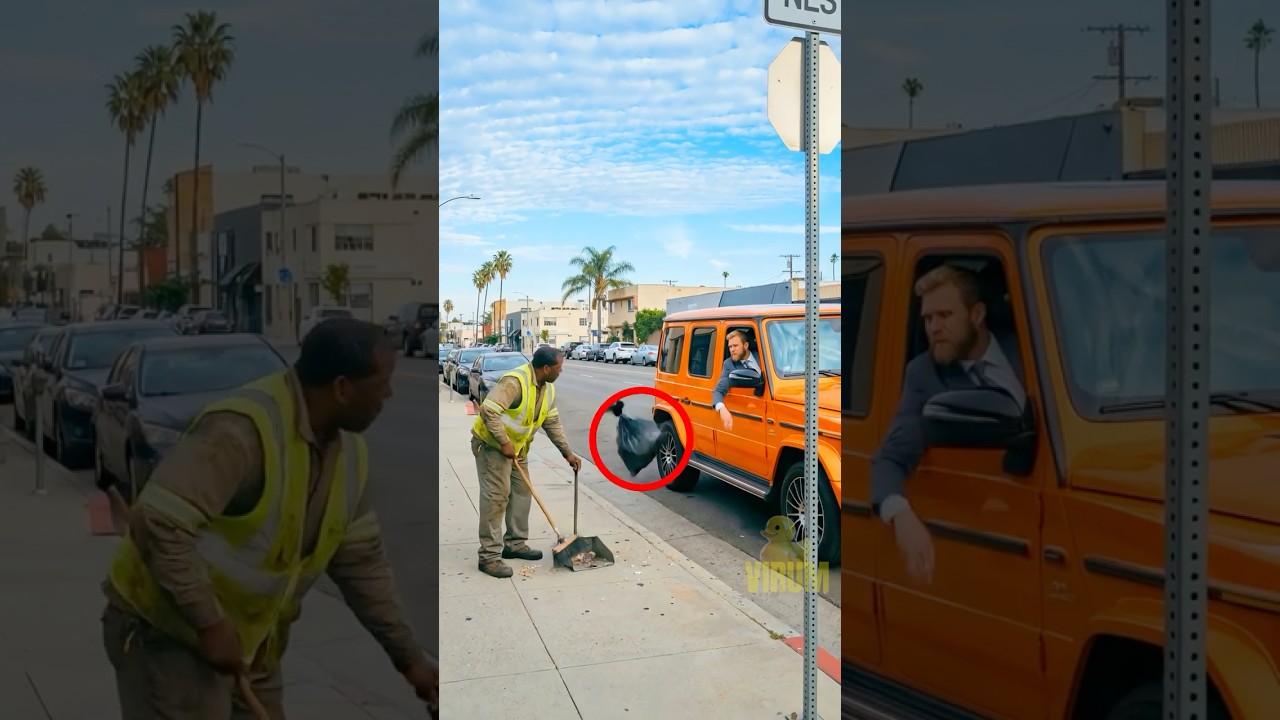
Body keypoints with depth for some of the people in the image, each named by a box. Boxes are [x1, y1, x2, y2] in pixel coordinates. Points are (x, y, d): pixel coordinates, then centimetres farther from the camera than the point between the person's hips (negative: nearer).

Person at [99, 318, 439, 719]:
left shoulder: (348, 451, 0)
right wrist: (209, 623, -28)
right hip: (166, 630, -8)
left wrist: (408, 656, 7)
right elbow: (156, 522, -33)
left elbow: (362, 561, 8)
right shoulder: (243, 430, -28)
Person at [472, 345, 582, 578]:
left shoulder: (547, 388, 1)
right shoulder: (515, 382, -29)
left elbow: (553, 423, 9)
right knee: (496, 497, -11)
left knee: (521, 493, 11)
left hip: (517, 447, 9)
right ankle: (489, 557, -8)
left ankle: (515, 544, 24)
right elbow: (488, 411, -35)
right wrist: (504, 443, -31)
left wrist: (568, 452, 6)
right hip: (491, 444, -9)